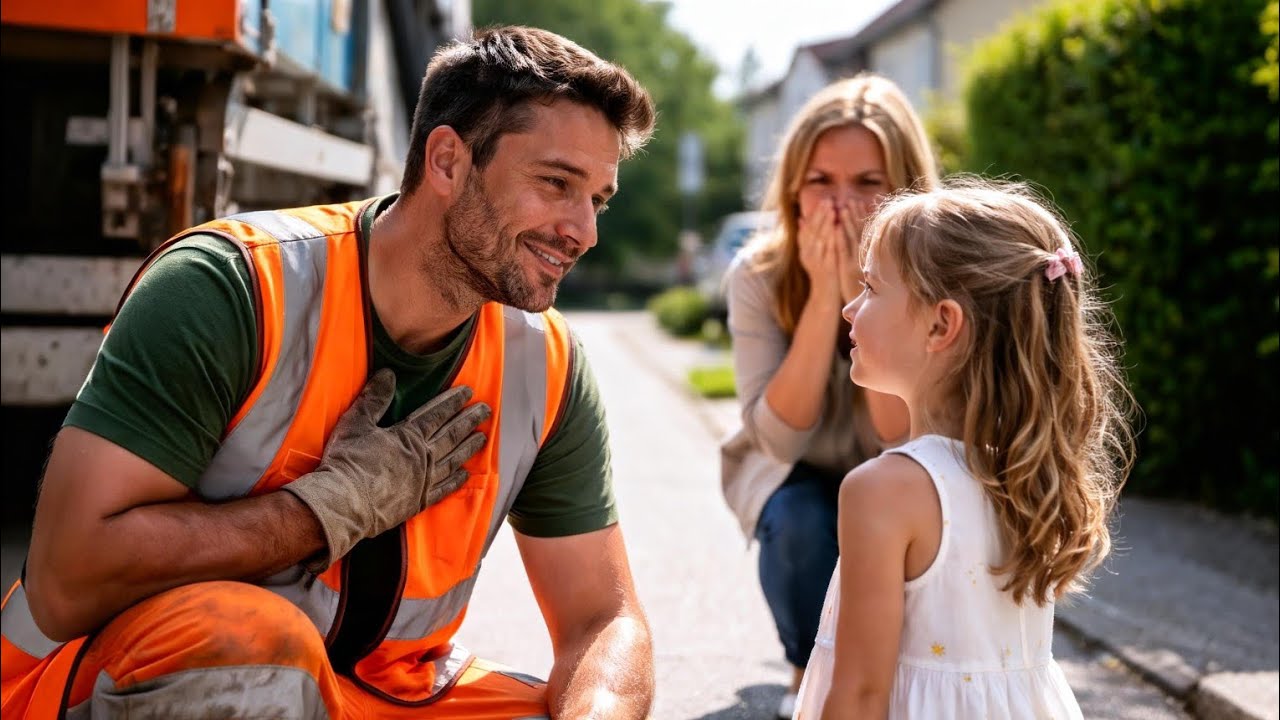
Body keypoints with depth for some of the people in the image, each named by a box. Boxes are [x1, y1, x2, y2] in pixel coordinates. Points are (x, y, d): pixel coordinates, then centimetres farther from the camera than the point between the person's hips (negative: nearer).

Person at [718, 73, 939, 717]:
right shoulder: (760, 274, -21)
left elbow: (906, 438, -29)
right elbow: (781, 437, -27)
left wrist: (865, 295, -37)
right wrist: (823, 295, -35)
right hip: (796, 477, 0)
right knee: (801, 522, -31)